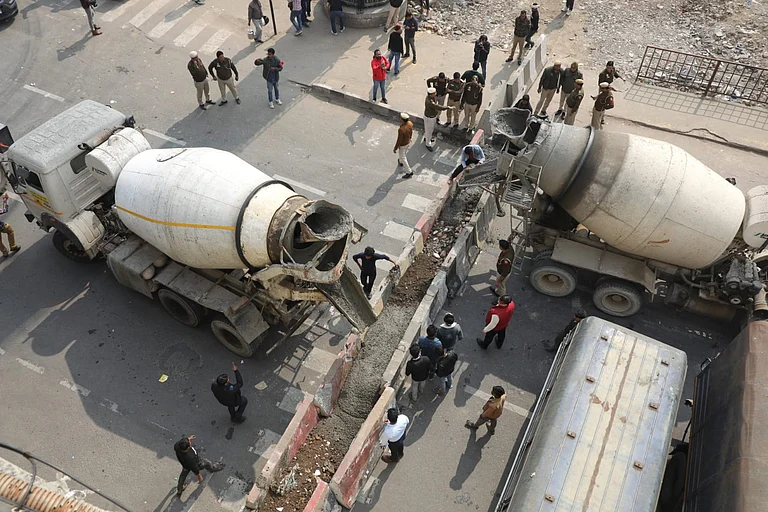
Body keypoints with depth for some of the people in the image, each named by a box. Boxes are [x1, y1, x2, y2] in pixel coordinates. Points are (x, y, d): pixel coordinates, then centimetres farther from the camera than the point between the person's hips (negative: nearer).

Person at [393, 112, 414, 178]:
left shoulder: (401, 129, -41)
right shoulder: (410, 124, -20)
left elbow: (399, 141, -29)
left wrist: (395, 149, -14)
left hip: (402, 145, -7)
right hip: (408, 142, 7)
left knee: (402, 158, 15)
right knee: (405, 153, 33)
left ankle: (409, 172, 26)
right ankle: (401, 162, 62)